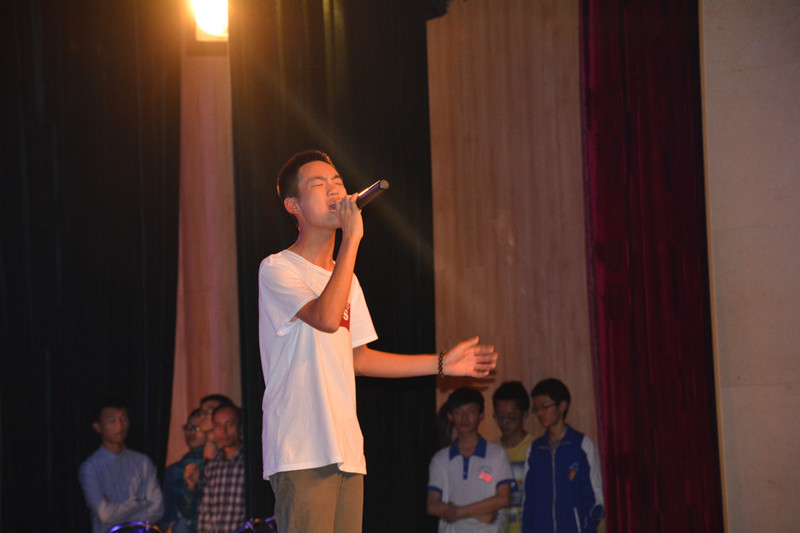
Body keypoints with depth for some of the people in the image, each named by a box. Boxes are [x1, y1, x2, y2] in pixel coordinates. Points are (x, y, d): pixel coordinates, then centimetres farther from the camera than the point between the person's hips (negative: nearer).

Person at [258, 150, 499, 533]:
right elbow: (326, 318, -22)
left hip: (346, 453, 8)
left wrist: (442, 364, 23)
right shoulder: (276, 270, -5)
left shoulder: (345, 279, 21)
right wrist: (352, 238, -19)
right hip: (300, 454, -8)